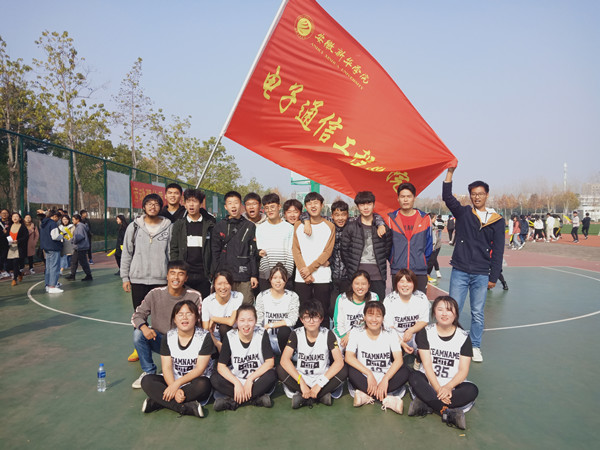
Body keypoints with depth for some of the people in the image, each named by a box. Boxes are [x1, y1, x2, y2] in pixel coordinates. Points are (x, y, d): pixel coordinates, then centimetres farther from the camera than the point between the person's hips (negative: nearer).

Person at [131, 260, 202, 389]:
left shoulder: (194, 297, -10)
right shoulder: (155, 294, -8)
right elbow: (137, 315, -3)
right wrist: (144, 327, -26)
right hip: (159, 340, 2)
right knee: (138, 333, -24)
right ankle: (149, 371, -4)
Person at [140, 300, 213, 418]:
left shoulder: (204, 337, -9)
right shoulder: (168, 337, 0)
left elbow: (199, 369, -14)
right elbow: (166, 367, -7)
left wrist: (177, 383, -26)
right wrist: (175, 390, -24)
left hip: (194, 383, -3)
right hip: (172, 381, 3)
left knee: (202, 384, -36)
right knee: (146, 381, -22)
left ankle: (157, 402, -25)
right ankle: (186, 408, -32)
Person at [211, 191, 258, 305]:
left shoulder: (250, 226, 8)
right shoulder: (219, 227, 9)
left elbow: (254, 253, 6)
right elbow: (215, 253, 7)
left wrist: (254, 275, 0)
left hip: (245, 276, 0)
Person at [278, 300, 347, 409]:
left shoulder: (328, 334, -9)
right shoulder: (296, 334, -8)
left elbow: (339, 361, -19)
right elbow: (284, 360, -20)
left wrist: (320, 384, -26)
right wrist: (302, 383, -29)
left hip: (322, 377, 0)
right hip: (301, 377, 0)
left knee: (343, 371, -26)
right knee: (280, 370, -26)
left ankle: (303, 398, -22)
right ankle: (322, 396, -22)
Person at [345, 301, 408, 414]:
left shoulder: (390, 335, 2)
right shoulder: (356, 333, -1)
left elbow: (398, 360, -10)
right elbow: (349, 357, -14)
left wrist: (385, 379, -24)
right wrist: (369, 373, -23)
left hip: (385, 379, 1)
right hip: (364, 380, -1)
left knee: (404, 372, -25)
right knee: (350, 370, -31)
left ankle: (366, 395, -25)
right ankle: (386, 399, -25)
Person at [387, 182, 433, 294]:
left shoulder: (425, 219, 4)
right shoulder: (391, 219, 3)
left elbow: (429, 245, 9)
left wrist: (423, 262, 5)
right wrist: (392, 261, 4)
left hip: (420, 272, 0)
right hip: (397, 271, 0)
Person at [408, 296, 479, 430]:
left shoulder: (463, 337, 1)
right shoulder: (425, 332, -1)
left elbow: (463, 370, -4)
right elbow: (427, 365, -8)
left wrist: (448, 387, -22)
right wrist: (438, 389, -21)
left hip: (452, 385, 1)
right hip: (429, 382, -1)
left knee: (472, 390, -28)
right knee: (413, 377, -31)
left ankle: (425, 405, -32)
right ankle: (448, 413, -37)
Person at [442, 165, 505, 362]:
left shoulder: (497, 220, 5)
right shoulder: (463, 213, 6)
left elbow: (498, 251, 4)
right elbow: (447, 197, -8)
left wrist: (493, 276, 1)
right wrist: (450, 172, -15)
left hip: (481, 274, 0)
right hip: (460, 272, 0)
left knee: (477, 313, 8)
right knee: (453, 310, 1)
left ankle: (475, 347, 23)